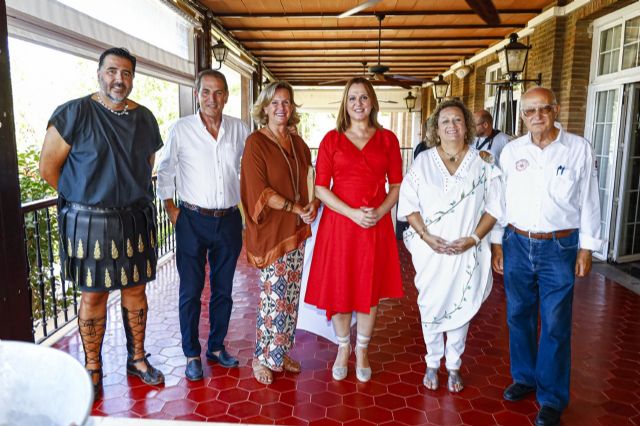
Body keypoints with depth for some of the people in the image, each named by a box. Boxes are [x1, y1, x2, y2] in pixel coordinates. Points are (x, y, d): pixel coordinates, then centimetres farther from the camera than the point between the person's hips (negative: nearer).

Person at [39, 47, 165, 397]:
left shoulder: (145, 118, 7)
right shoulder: (74, 114, -8)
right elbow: (48, 167, -4)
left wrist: (133, 195, 13)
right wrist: (84, 198, 2)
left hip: (135, 220, 4)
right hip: (89, 222, -4)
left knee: (135, 290, 12)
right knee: (93, 295, 6)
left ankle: (137, 358, 28)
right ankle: (92, 369, 23)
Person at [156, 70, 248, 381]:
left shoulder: (240, 130, 2)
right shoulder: (181, 130, -5)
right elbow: (165, 172, 6)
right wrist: (170, 209, 1)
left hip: (229, 220, 3)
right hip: (193, 221, -2)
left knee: (223, 290, 13)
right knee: (191, 291, 5)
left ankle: (216, 347, 30)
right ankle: (192, 355, 21)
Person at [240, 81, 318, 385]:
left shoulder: (297, 142, 11)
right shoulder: (256, 142, -8)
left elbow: (309, 178, 20)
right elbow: (259, 190, -14)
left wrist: (313, 203, 1)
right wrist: (296, 208, -15)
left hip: (296, 229, 6)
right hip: (270, 230, -6)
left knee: (291, 295, 11)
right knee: (274, 296, -3)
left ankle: (281, 352, 27)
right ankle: (262, 358, 16)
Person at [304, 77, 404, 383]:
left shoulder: (387, 139, 5)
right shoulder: (332, 139, 1)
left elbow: (396, 185, 6)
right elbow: (321, 188, -3)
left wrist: (379, 212, -12)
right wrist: (352, 213, -15)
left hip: (376, 225, 1)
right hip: (339, 223, -1)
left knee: (369, 290, 10)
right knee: (338, 289, 7)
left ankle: (362, 352, 30)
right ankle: (343, 349, 30)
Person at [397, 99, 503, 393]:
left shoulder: (482, 162, 1)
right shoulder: (423, 161, 1)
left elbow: (494, 206, 1)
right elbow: (409, 203, -1)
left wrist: (474, 238, -11)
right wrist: (426, 236, -13)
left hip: (468, 251, 0)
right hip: (430, 249, 0)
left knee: (461, 308, 10)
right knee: (431, 308, 9)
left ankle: (453, 366, 30)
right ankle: (432, 364, 29)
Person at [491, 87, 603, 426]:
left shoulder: (579, 149, -3)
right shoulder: (511, 151, 2)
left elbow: (589, 201, 0)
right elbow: (500, 200, 7)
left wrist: (586, 248, -1)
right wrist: (497, 242, 6)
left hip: (559, 247, -2)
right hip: (517, 243, 3)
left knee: (555, 325, 3)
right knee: (518, 316, 14)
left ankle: (552, 399, 19)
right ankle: (524, 377, 35)